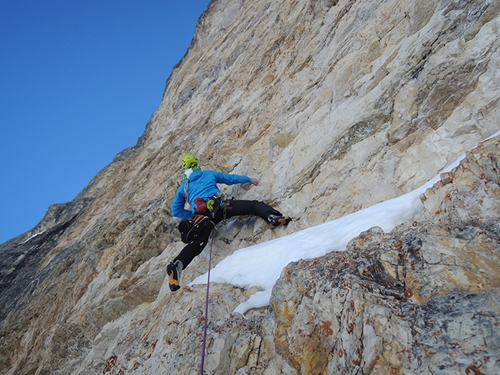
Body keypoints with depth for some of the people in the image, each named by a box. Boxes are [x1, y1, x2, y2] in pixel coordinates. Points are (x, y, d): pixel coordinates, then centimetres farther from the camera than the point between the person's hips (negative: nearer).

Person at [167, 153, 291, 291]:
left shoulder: (182, 188, 29)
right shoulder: (209, 174, 28)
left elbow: (176, 211, 26)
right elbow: (231, 179, 36)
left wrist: (193, 215, 32)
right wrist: (249, 179, 49)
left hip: (201, 215, 2)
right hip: (220, 205, -1)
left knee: (198, 242, -9)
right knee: (254, 205, 2)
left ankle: (177, 265, -31)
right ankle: (273, 217, -27)